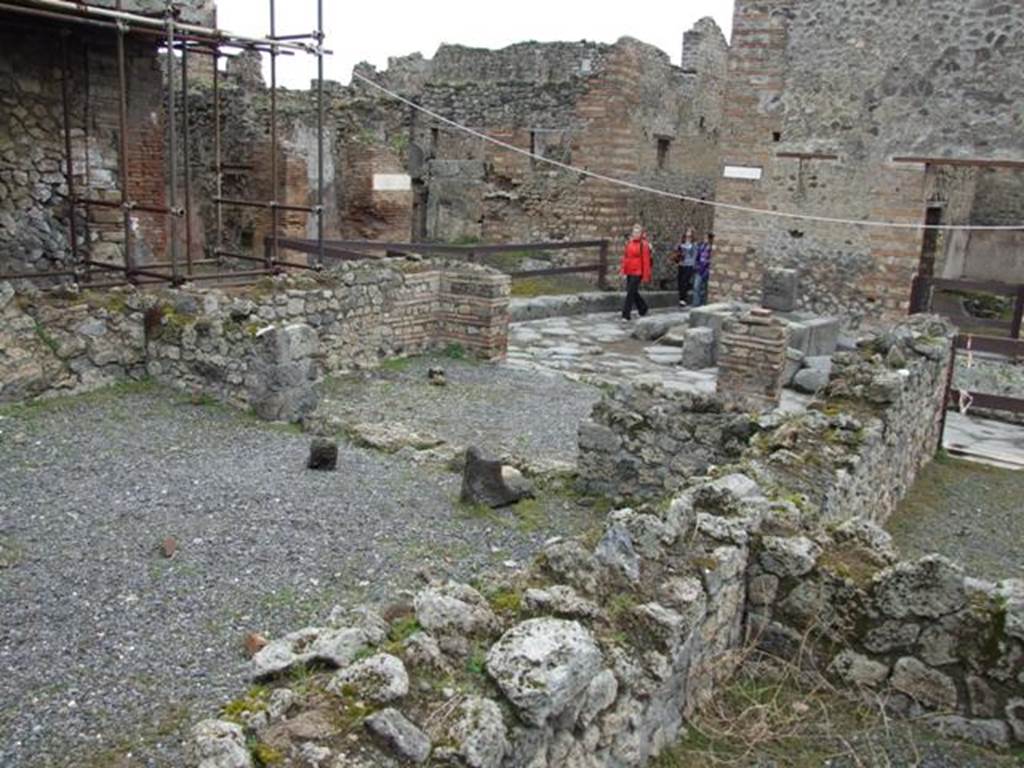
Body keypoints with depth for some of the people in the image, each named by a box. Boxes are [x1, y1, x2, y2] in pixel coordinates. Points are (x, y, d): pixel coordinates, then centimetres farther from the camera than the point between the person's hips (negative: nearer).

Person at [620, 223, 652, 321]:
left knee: (630, 292, -9)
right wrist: (623, 270, 10)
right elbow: (625, 256, 15)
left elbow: (646, 261, -11)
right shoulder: (629, 243, 9)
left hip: (637, 273, -7)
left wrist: (645, 276, -13)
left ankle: (626, 315, -6)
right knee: (633, 292, 15)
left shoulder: (644, 244, -9)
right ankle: (643, 308, 36)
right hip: (629, 272, 7)